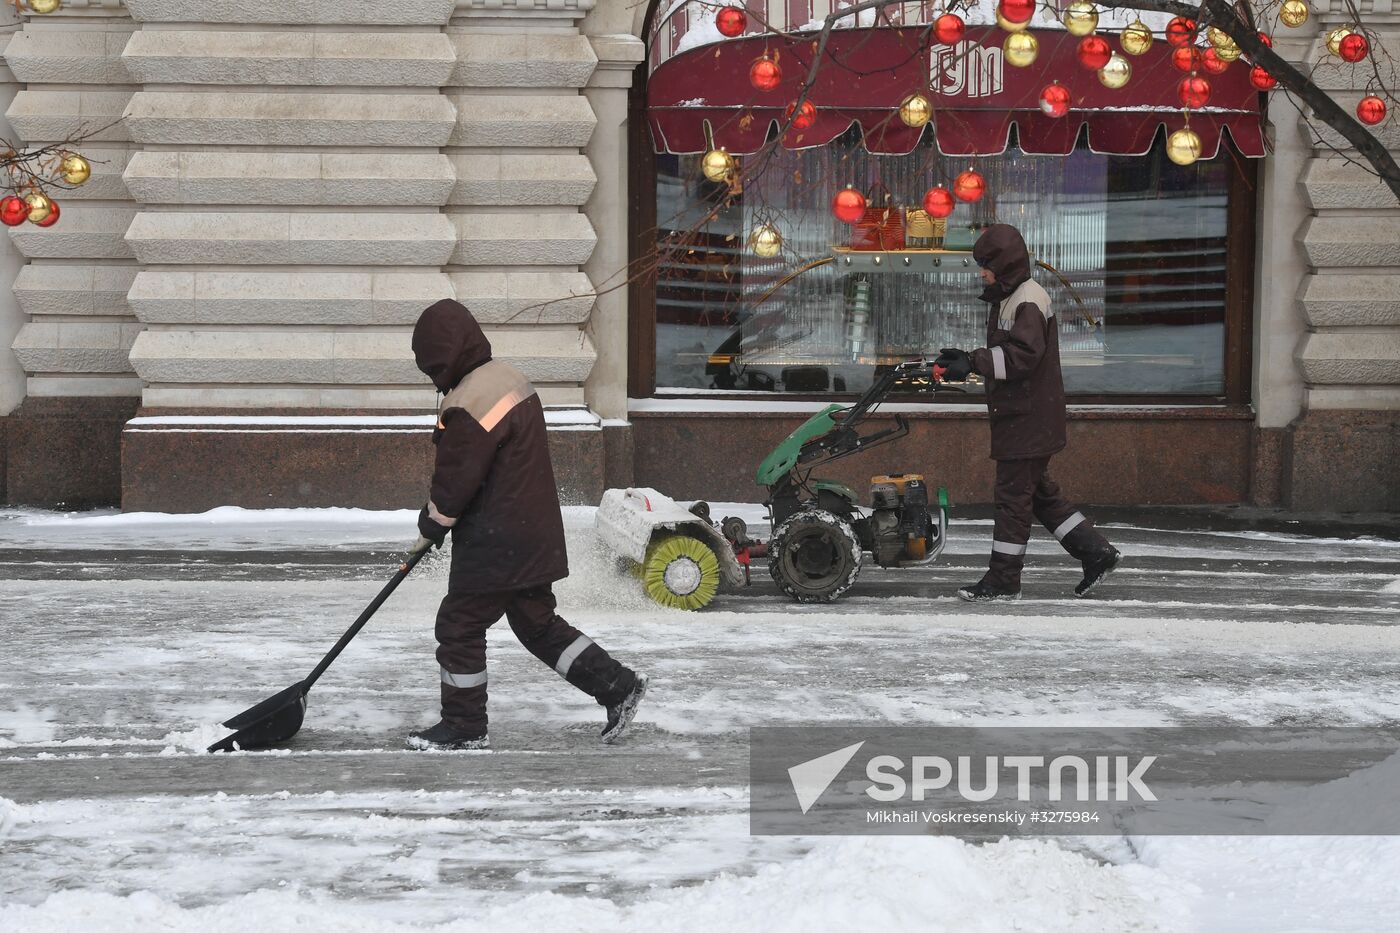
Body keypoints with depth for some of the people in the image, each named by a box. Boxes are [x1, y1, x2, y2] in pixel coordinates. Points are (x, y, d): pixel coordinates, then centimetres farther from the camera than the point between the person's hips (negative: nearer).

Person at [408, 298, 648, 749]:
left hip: (496, 543, -10)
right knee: (537, 622, 18)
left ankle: (463, 726, 14)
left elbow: (455, 481, -18)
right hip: (535, 533, 10)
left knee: (460, 625, 3)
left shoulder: (470, 404, -22)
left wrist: (430, 528, 0)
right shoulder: (508, 378, 10)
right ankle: (617, 685, 17)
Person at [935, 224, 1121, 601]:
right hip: (1019, 415, 10)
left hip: (1029, 418, -10)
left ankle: (1004, 580, 1)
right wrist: (966, 360, 9)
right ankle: (1096, 552, 18)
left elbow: (1021, 355, -25)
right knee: (1040, 492, 14)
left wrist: (972, 363, -27)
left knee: (1013, 494, -4)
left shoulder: (1029, 301, -15)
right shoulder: (1006, 299, 18)